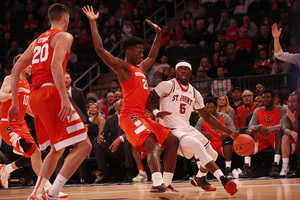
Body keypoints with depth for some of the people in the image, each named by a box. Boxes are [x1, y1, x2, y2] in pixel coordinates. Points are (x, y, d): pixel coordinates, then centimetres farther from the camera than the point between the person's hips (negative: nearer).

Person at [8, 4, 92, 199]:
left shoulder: (38, 41, 24)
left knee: (57, 150, 23)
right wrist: (65, 98, -25)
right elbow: (55, 65, -18)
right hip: (51, 93, -9)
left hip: (35, 96, 9)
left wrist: (15, 104, 23)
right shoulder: (63, 36, 0)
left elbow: (16, 70, 21)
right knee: (83, 145, -11)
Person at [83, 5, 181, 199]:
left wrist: (158, 34, 41)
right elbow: (100, 49, -13)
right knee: (154, 146, -28)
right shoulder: (122, 66, -2)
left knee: (172, 141, 10)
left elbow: (152, 56, 43)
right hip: (131, 115, -10)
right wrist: (93, 23, -12)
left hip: (142, 116, 10)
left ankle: (166, 184, 8)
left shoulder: (140, 67, 23)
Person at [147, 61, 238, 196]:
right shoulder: (168, 85, -4)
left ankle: (200, 178, 42)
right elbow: (147, 100, -7)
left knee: (212, 155, 11)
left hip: (187, 129, 8)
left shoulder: (195, 94, 14)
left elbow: (207, 117, 17)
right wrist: (156, 112, -28)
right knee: (197, 145, -32)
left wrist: (229, 132, 12)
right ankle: (223, 180, -39)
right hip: (171, 131, -8)